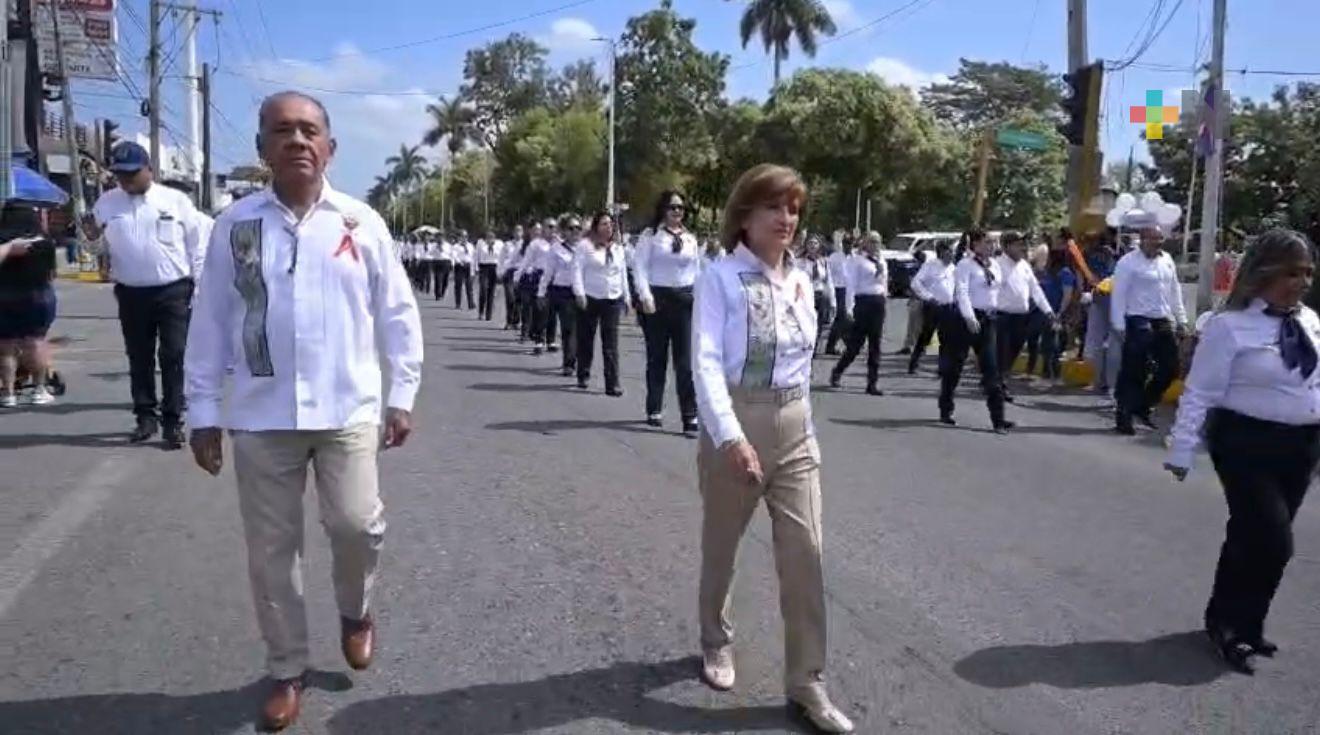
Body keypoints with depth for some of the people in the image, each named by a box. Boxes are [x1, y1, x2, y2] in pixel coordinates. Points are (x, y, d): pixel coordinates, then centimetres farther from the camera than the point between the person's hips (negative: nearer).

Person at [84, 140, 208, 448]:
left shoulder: (176, 200, -1)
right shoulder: (107, 203, 7)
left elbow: (197, 247, 0)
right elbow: (96, 240, 11)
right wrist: (90, 235, -12)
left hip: (174, 291, -3)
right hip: (131, 294, 3)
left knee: (173, 357, -2)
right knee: (139, 358, 10)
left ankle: (173, 420, 4)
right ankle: (146, 416, 21)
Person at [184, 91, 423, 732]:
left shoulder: (361, 222, 0)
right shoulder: (234, 225, 1)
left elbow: (397, 314, 5)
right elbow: (210, 324, 4)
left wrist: (401, 396, 3)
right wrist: (204, 412, 3)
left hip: (348, 411, -1)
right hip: (261, 418, 1)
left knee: (356, 526, -3)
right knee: (271, 550, 8)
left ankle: (355, 612, 31)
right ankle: (286, 670, 26)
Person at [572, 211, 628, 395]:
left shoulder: (618, 248, 15)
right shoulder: (585, 245, 0)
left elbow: (623, 274, 20)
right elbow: (577, 269, -6)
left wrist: (626, 297, 17)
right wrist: (579, 293, -14)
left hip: (613, 299, 3)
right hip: (590, 299, -3)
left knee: (611, 344, -4)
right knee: (586, 339, 7)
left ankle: (612, 384, -6)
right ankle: (583, 375, 25)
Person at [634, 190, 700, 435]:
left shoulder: (690, 238, 12)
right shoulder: (651, 235, 0)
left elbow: (697, 271, 15)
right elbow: (641, 266, -7)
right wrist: (645, 295, -19)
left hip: (685, 299, 2)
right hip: (658, 298, -2)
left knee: (686, 361, -4)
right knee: (657, 358, 8)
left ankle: (690, 416, -5)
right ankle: (654, 410, 20)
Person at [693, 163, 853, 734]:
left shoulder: (801, 282, 6)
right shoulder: (721, 279, -12)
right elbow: (706, 363, -20)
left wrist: (798, 416, 15)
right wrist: (732, 437, -30)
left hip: (796, 428, 5)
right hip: (734, 425, -4)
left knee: (805, 553, 1)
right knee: (721, 546, 14)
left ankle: (807, 684, 14)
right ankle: (716, 643, 41)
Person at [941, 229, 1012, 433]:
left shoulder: (994, 265, 13)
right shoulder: (965, 265, -8)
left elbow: (1000, 288, 19)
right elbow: (962, 292, -18)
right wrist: (969, 317, -28)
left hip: (988, 319, 6)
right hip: (966, 319, -6)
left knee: (991, 368, -1)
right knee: (954, 365, 6)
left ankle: (998, 418, -4)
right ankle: (945, 411, 21)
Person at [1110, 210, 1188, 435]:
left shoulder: (1167, 260, 11)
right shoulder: (1128, 262, -9)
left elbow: (1175, 291, 17)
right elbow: (1119, 295, -11)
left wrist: (1181, 320, 14)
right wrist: (1119, 326, -15)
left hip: (1164, 323, 7)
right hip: (1139, 323, -7)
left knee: (1170, 368, 10)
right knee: (1133, 373, -3)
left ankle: (1143, 406, 27)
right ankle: (1123, 417, 5)